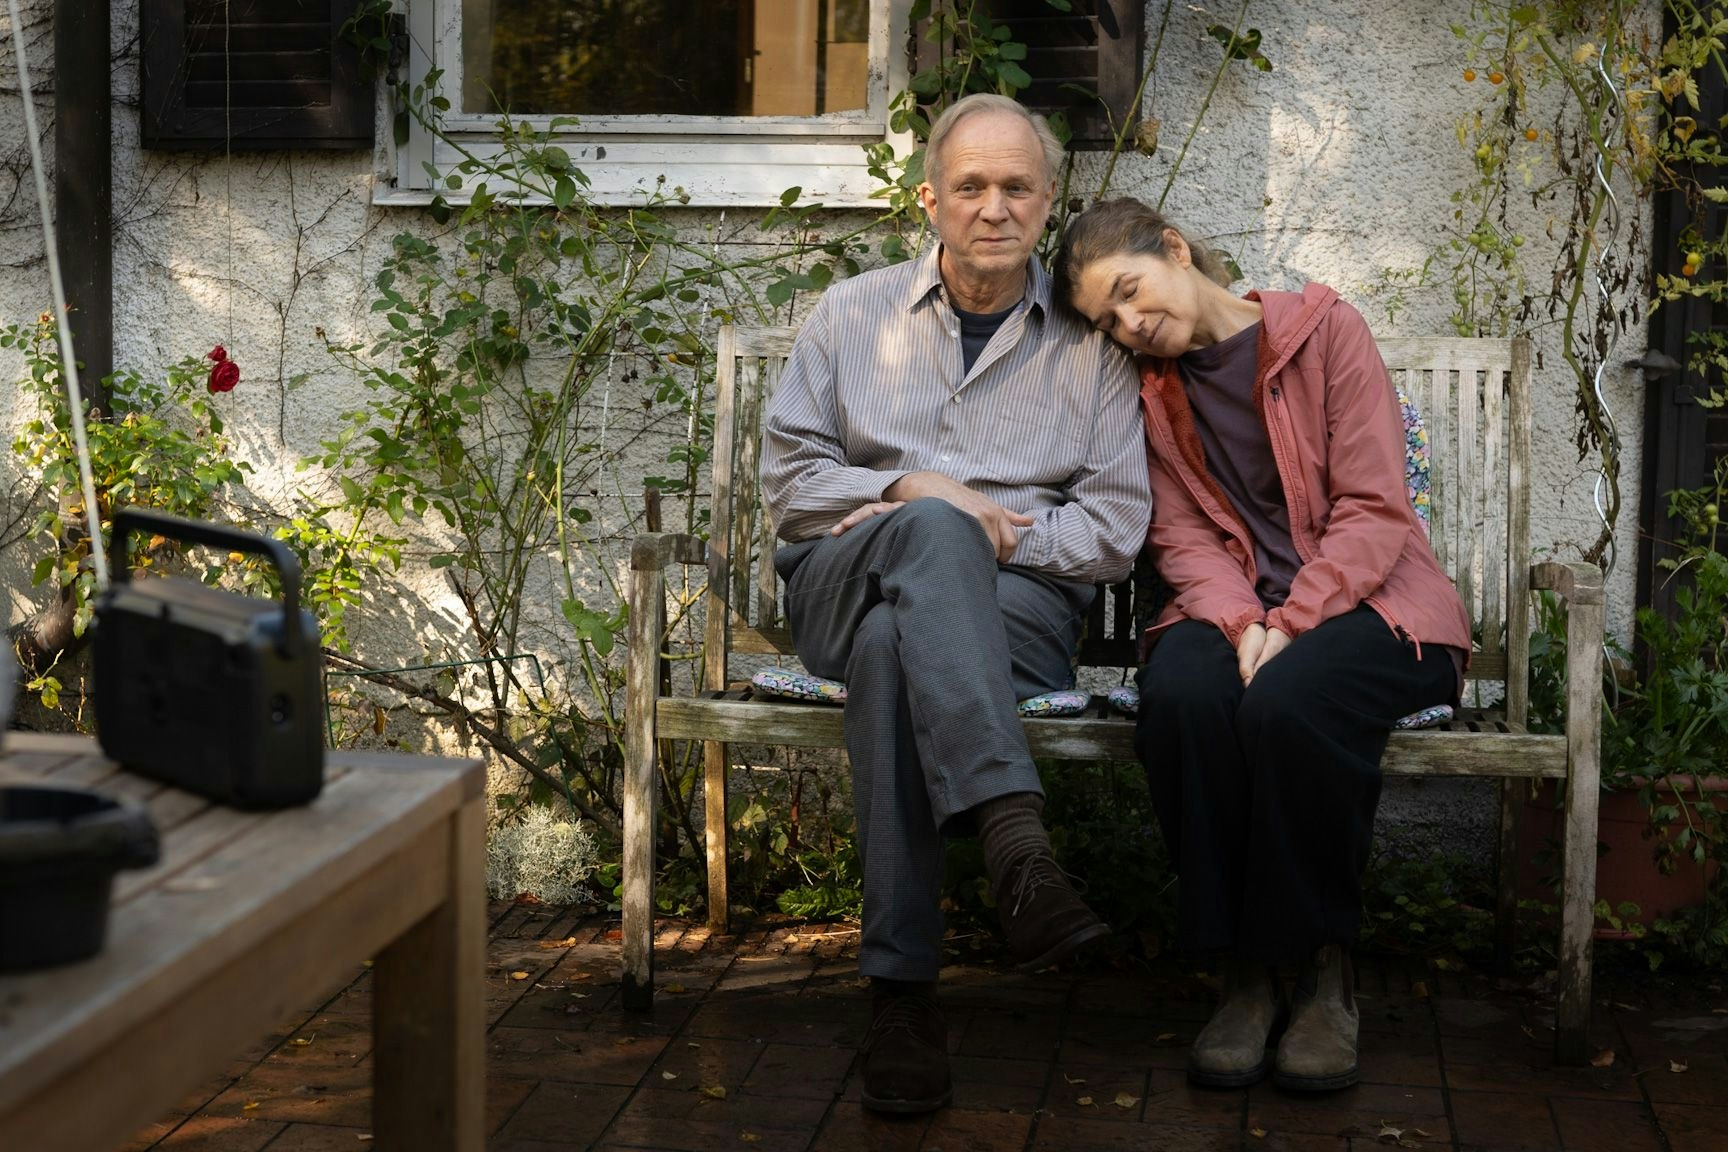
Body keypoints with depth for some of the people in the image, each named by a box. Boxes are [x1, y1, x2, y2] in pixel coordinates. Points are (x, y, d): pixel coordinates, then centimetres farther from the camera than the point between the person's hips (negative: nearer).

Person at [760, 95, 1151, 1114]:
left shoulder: (1090, 345, 13)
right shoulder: (855, 314, 17)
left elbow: (1117, 526, 5)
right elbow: (789, 476, 9)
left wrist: (997, 534, -10)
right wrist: (915, 493, -7)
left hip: (1018, 602, 0)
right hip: (844, 588, 1)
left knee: (893, 646, -38)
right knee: (932, 528, -38)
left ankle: (903, 989, -41)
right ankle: (1012, 830, -55)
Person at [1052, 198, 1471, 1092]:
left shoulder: (1324, 328, 1)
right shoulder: (1154, 386, 14)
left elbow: (1374, 509, -6)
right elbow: (1183, 536, 4)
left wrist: (1290, 624, -18)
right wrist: (1241, 622, -17)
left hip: (1364, 600, -3)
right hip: (1233, 608, 3)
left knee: (1287, 703, -37)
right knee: (1180, 695, -33)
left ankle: (1324, 973, -16)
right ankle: (1245, 975, -21)